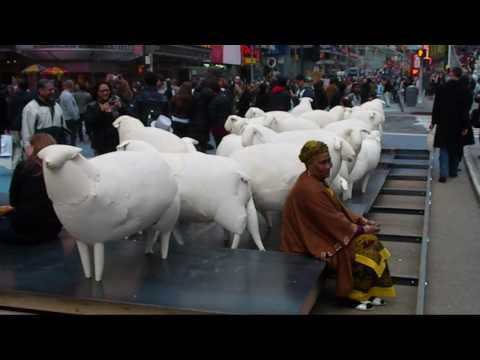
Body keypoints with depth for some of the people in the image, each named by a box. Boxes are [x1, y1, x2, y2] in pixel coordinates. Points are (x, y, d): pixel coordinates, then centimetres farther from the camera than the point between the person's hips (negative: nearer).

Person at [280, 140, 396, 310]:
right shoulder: (309, 189, -27)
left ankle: (368, 292, 10)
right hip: (312, 241, -9)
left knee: (369, 241, 2)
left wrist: (362, 221, 1)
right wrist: (363, 229, -12)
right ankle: (349, 295, 3)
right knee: (363, 247, -11)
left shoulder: (315, 181, 4)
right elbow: (333, 219, -23)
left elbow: (338, 208, 12)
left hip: (323, 231, 9)